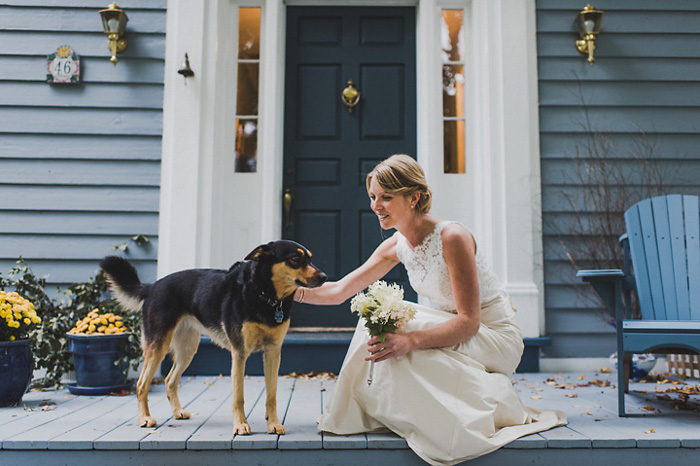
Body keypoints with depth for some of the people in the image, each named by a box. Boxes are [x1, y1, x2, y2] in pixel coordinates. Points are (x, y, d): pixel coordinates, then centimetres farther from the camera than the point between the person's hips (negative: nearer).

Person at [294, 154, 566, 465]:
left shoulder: (452, 236, -24)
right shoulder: (396, 246, -2)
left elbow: (469, 322, -27)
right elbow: (340, 291, 2)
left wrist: (411, 340, -39)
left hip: (496, 337, -6)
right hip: (453, 330, 7)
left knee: (393, 322, -25)